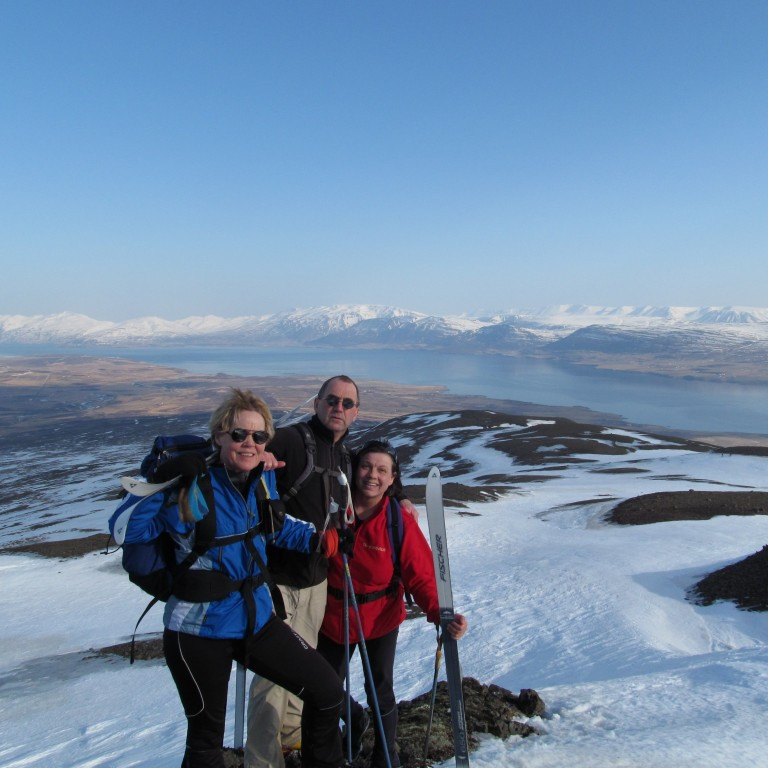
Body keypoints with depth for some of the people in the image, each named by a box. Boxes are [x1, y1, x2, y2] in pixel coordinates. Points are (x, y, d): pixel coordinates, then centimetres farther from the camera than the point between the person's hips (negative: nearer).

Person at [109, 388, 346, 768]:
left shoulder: (262, 481, -2)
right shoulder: (194, 489, -20)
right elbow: (129, 531, -16)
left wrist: (315, 539, 2)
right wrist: (161, 483, -28)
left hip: (256, 619, 6)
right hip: (198, 632, -5)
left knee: (328, 692, 9)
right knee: (206, 736, 14)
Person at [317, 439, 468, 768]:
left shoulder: (400, 521, -18)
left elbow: (421, 577, -18)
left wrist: (441, 614, -33)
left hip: (380, 618, -2)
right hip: (333, 616, 2)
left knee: (379, 690, 7)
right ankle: (357, 718, 49)